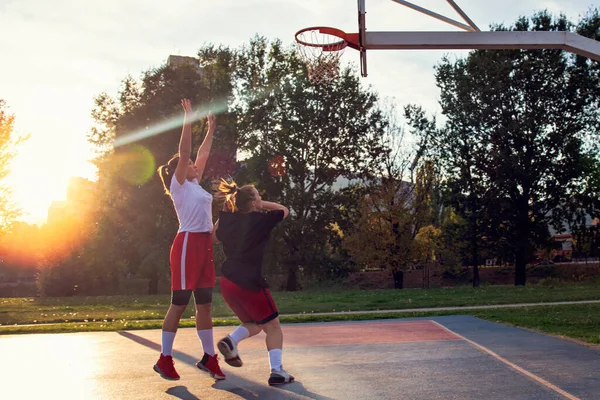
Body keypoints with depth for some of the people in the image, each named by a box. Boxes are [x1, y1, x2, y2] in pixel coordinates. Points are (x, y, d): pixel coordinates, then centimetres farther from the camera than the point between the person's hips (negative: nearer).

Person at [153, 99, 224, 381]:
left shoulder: (194, 185, 19)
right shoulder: (179, 184, -2)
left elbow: (202, 155, 26)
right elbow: (184, 152, -12)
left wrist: (210, 130, 28)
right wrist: (188, 120, -13)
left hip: (204, 244, 8)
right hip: (187, 243, -8)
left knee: (204, 304, 9)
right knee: (179, 303, -2)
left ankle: (209, 357, 14)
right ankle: (165, 359, 8)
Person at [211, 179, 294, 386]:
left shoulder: (227, 219, 8)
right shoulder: (261, 219, -8)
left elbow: (213, 239, 27)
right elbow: (284, 210, 10)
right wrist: (262, 204, 13)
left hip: (227, 282, 6)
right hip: (250, 283, -6)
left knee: (253, 324, 22)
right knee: (272, 326, 8)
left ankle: (231, 340, -5)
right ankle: (277, 371, -3)